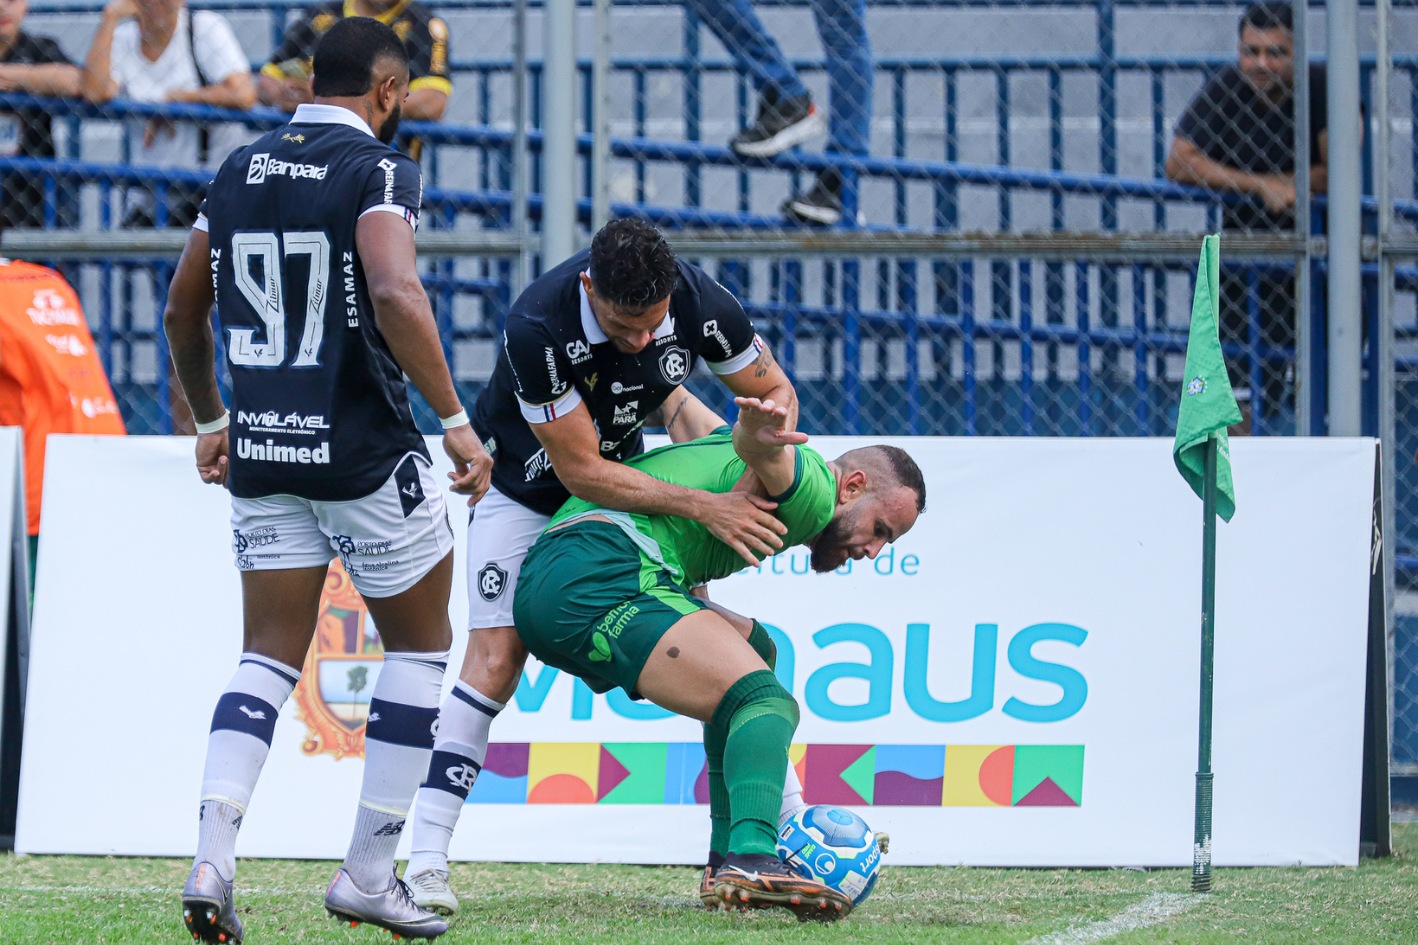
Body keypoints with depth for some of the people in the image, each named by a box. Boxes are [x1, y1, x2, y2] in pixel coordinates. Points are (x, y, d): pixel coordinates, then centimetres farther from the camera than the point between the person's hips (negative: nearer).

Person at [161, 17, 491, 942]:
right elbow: (395, 297, -25)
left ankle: (213, 859, -8)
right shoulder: (379, 171, -9)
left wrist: (210, 419, 31)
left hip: (261, 451, 5)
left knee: (272, 655, 10)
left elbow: (183, 312, 17)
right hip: (363, 449, -5)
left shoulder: (241, 172, 10)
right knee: (420, 643, 10)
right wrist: (456, 421, -20)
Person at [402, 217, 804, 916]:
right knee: (496, 656, -17)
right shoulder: (536, 327, -38)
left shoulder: (699, 303, -25)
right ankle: (426, 862, -20)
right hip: (526, 485, -4)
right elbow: (580, 470, -32)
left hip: (625, 474, 4)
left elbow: (776, 392, -8)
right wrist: (703, 507, -38)